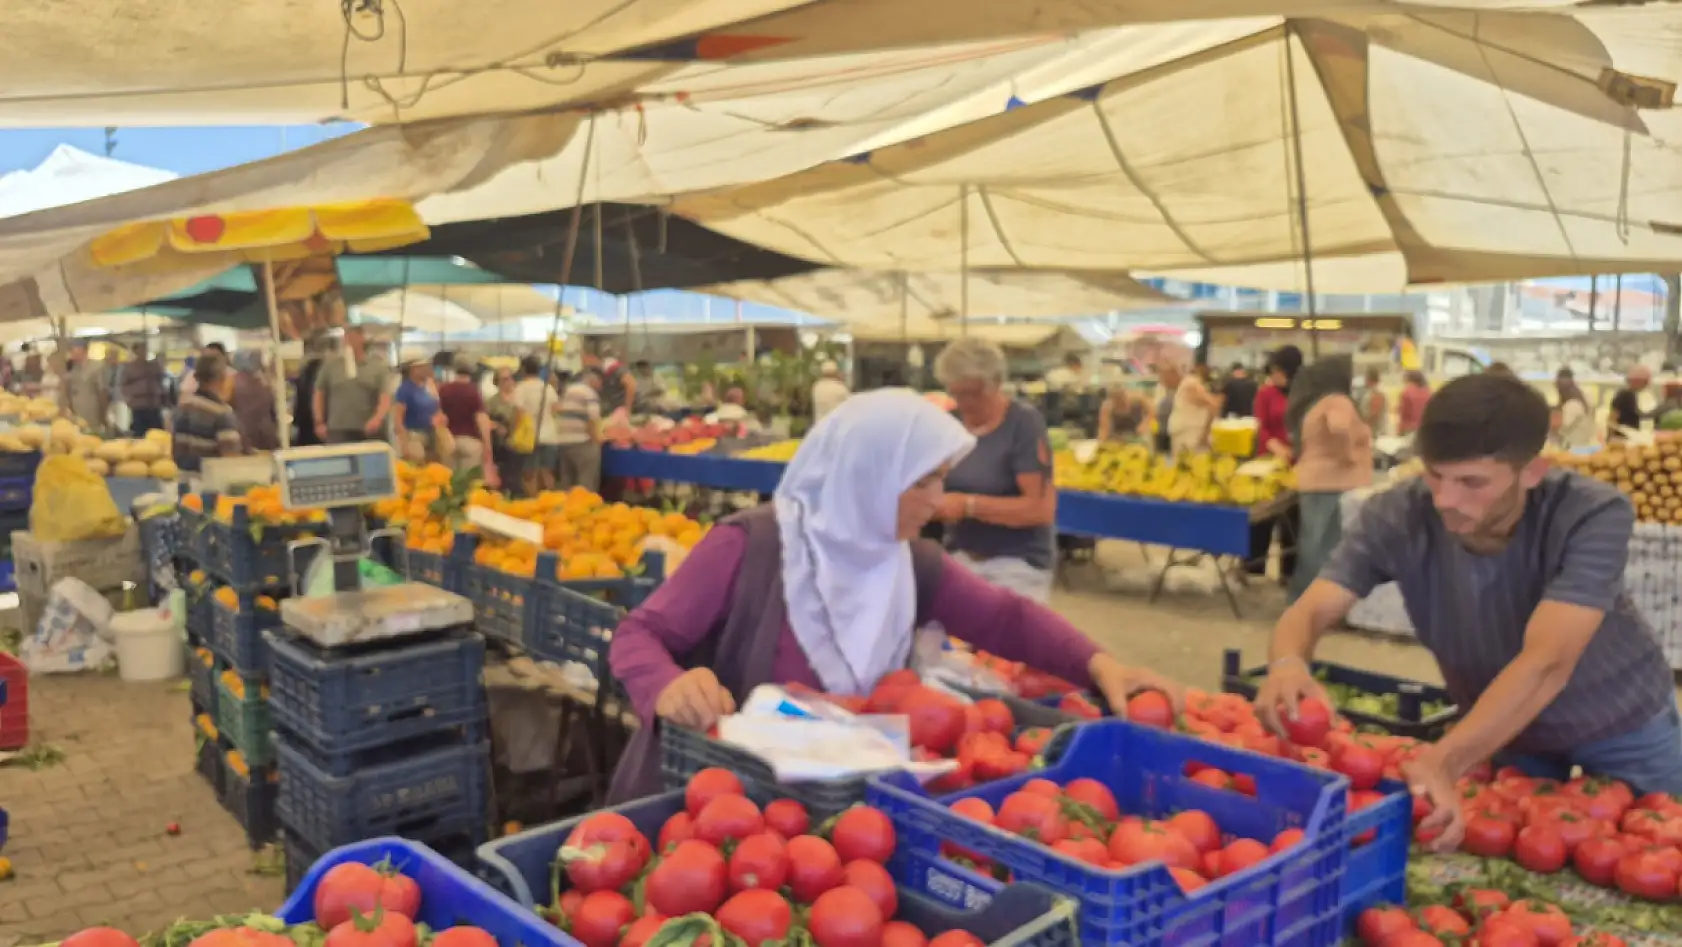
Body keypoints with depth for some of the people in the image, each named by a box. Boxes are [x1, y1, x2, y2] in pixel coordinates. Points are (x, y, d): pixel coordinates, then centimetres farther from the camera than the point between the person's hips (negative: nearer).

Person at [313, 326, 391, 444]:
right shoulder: (331, 362, 7)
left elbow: (385, 397, -3)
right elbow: (320, 393, 14)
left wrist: (377, 418, -21)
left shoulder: (377, 364, 3)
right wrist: (319, 422, 7)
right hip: (338, 429, 0)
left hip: (369, 430, 0)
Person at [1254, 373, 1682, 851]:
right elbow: (1310, 611, -33)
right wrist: (1287, 663, -58)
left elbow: (1547, 662, -46)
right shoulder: (1396, 516, -28)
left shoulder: (1594, 515, -35)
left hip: (1623, 733, -1)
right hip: (1503, 730, 2)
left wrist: (1444, 760, -60)